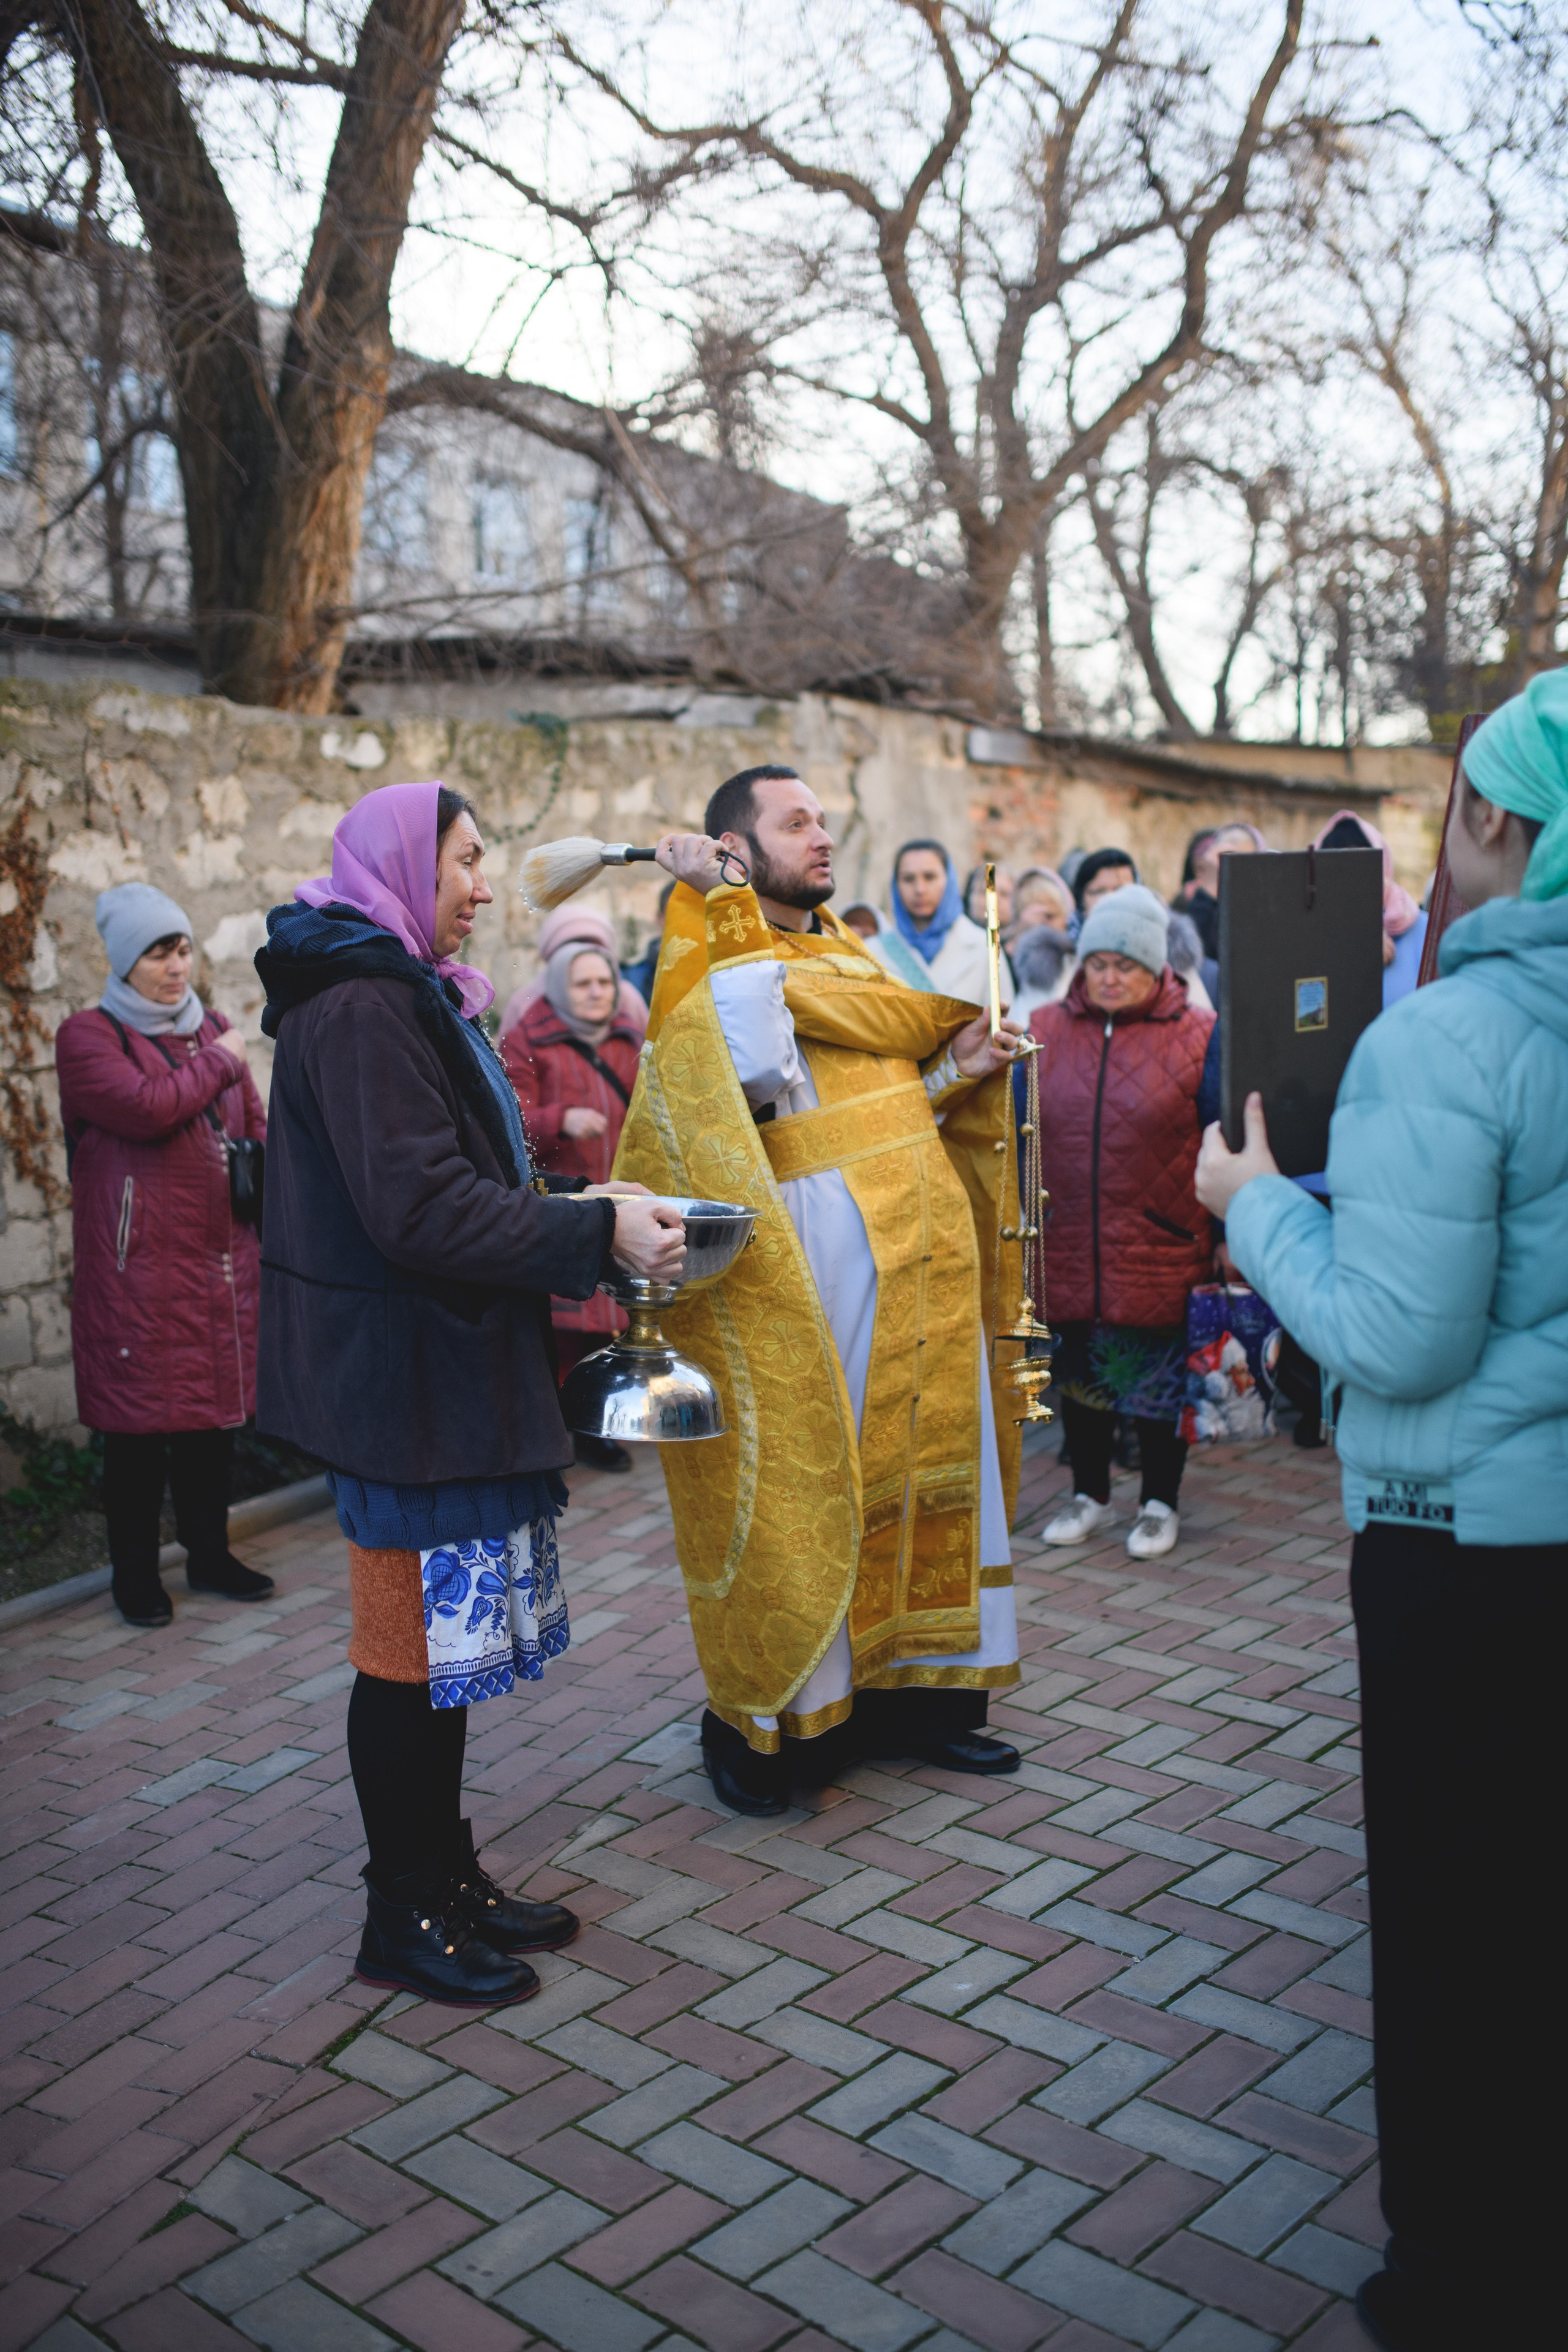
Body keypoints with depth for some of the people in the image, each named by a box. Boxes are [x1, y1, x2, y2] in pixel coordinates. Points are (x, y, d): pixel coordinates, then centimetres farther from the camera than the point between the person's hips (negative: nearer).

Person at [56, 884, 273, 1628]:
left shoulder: (210, 1030, 15)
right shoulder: (89, 1037, -4)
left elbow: (255, 1125, 21)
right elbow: (145, 1108, -21)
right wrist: (218, 1063, -8)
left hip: (223, 1260, 6)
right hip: (140, 1269, -6)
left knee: (217, 1410, 12)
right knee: (140, 1423, 1)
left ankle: (210, 1554, 26)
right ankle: (134, 1572, 14)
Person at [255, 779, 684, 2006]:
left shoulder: (405, 997, 17)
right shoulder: (361, 1010, -18)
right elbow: (420, 1212, -25)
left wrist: (573, 1198, 9)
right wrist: (594, 1234, -21)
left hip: (444, 1371, 10)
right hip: (404, 1380, -10)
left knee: (449, 1632, 16)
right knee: (415, 1641, 1)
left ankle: (447, 1875, 29)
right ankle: (404, 1917, 16)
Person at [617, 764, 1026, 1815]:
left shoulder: (849, 951, 20)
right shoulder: (719, 955, -4)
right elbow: (761, 1076, -25)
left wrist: (960, 1067, 3)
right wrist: (724, 912, -20)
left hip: (926, 1234, 8)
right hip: (823, 1244, -8)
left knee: (925, 1453, 11)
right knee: (808, 1472, -2)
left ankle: (913, 1689, 23)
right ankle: (769, 1720, 12)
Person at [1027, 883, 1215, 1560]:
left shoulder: (1198, 1037, -4)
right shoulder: (1044, 1030, 4)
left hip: (1162, 1250, -3)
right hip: (1069, 1246, 3)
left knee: (1160, 1378, 8)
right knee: (1080, 1375, 15)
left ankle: (1159, 1502, 27)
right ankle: (1089, 1494, 33)